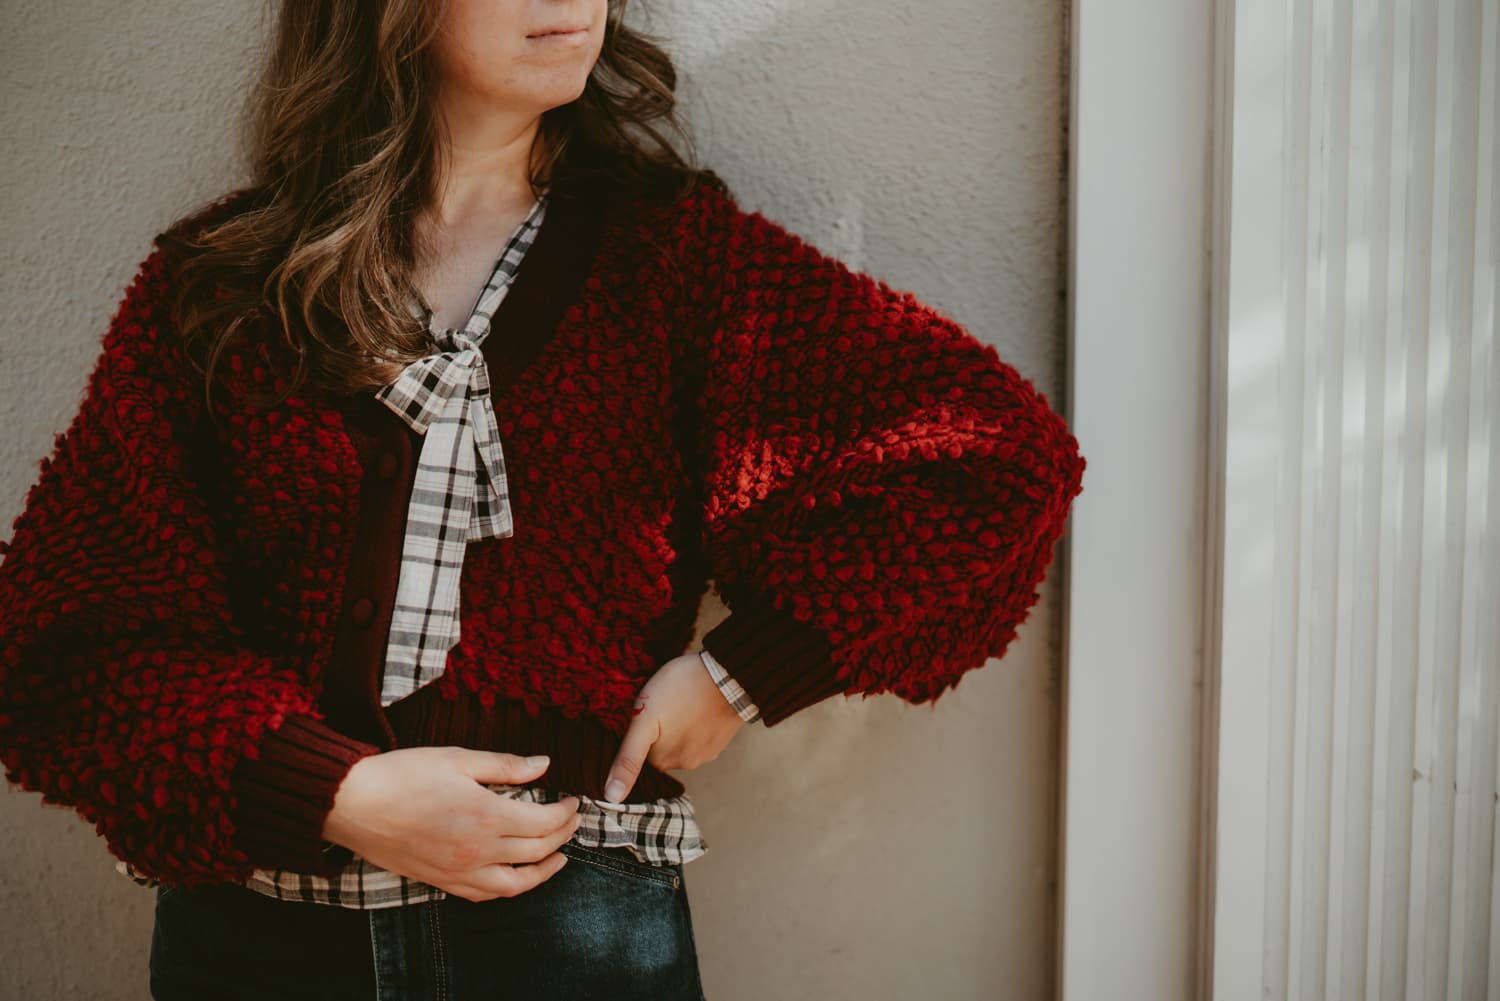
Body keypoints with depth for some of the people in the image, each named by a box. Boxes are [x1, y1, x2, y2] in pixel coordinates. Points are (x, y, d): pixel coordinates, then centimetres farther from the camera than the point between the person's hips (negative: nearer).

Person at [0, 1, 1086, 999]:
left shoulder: (672, 250, 0)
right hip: (255, 912, 1)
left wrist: (738, 677, -8)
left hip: (567, 906, -1)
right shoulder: (214, 279, 2)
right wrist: (333, 795, -16)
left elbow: (1002, 447, -3)